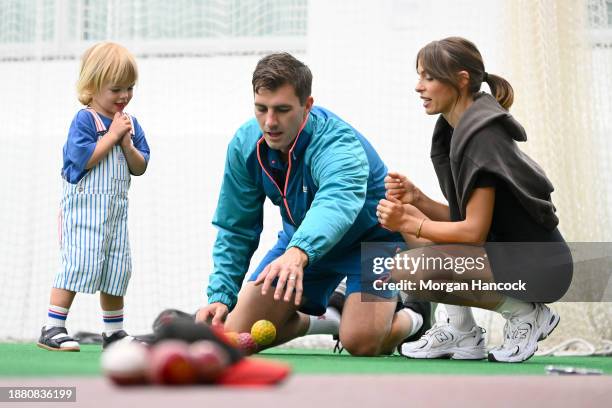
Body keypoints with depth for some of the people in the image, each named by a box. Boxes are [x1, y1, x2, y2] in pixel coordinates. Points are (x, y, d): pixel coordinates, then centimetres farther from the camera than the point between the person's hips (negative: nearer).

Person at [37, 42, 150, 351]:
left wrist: (127, 144, -9)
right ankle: (52, 329, -11)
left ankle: (114, 331, 20)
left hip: (116, 208, 7)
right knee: (78, 264, -14)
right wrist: (112, 135, -17)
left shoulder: (130, 123, 11)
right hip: (84, 206, -7)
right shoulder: (84, 120, -10)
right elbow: (83, 159, -22)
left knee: (117, 268, 9)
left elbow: (140, 168, 9)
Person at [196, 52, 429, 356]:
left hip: (371, 239, -6)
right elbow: (235, 229, -5)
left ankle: (410, 318, 8)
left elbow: (336, 204, -59)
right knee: (236, 336, -4)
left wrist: (298, 254, -79)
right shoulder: (245, 145, -16)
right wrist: (220, 296, -16)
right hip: (299, 238, 6)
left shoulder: (339, 145, -36)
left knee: (361, 342, -28)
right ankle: (321, 317, 23)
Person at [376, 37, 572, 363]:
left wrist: (409, 223, -13)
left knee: (410, 270, -26)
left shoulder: (483, 137, -18)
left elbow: (475, 231, -20)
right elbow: (462, 216, 13)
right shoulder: (456, 130, 12)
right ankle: (461, 335, 7)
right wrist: (417, 199, -3)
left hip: (537, 266, -10)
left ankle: (524, 313, -7)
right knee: (408, 216, 11)